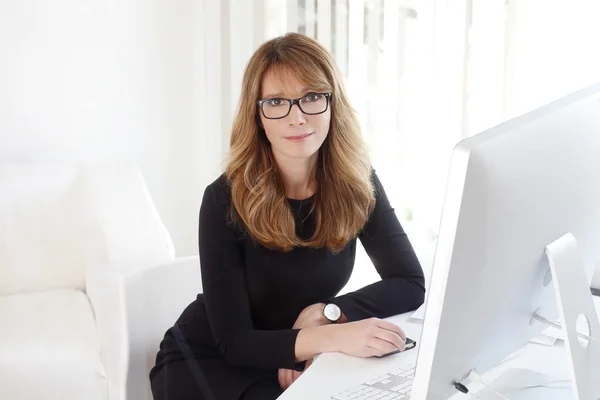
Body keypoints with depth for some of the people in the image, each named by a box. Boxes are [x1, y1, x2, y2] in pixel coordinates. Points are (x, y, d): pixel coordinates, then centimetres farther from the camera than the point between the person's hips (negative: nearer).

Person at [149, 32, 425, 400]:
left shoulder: (357, 183, -13)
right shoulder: (225, 200, -23)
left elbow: (411, 284, -10)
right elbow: (233, 342, -25)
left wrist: (325, 313, -24)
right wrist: (332, 337, -40)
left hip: (295, 360, 3)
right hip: (209, 359, -3)